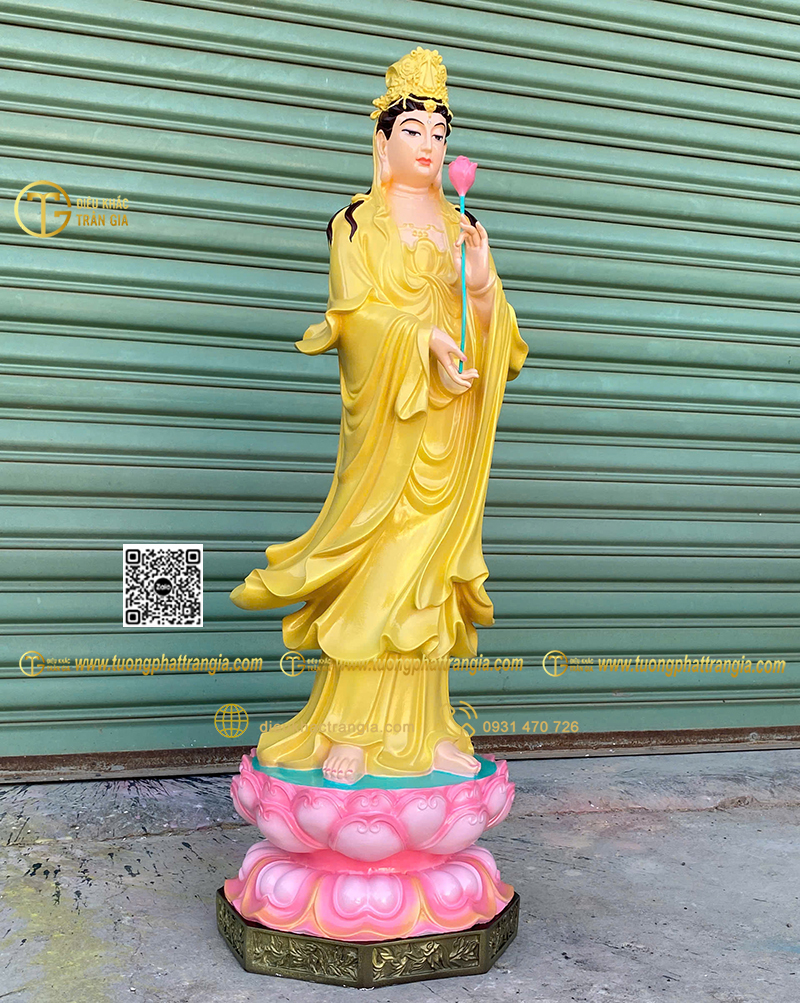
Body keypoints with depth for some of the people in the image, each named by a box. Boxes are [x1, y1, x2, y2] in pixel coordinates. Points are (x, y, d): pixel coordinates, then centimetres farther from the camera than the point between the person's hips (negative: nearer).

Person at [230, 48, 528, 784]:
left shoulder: (461, 227, 17)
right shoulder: (358, 222, 6)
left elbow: (491, 332, 12)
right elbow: (354, 312, -7)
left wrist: (481, 283, -8)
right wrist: (421, 341, -22)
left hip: (449, 423, 4)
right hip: (386, 418, -4)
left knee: (430, 567, 3)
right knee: (374, 562, -8)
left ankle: (421, 734, 10)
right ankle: (349, 733, 1)